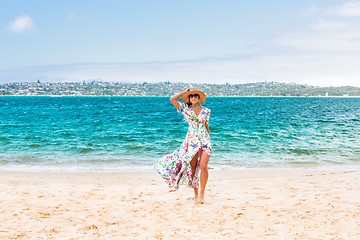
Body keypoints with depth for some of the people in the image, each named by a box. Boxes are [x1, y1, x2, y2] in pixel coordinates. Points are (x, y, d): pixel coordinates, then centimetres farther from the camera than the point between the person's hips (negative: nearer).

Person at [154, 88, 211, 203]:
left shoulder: (206, 111, 10)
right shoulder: (185, 108, 5)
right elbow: (172, 99, -6)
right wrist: (185, 92, 2)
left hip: (204, 140, 1)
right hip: (191, 140, 0)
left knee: (203, 166, -12)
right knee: (192, 168, 2)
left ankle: (202, 194, -5)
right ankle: (196, 194, 14)